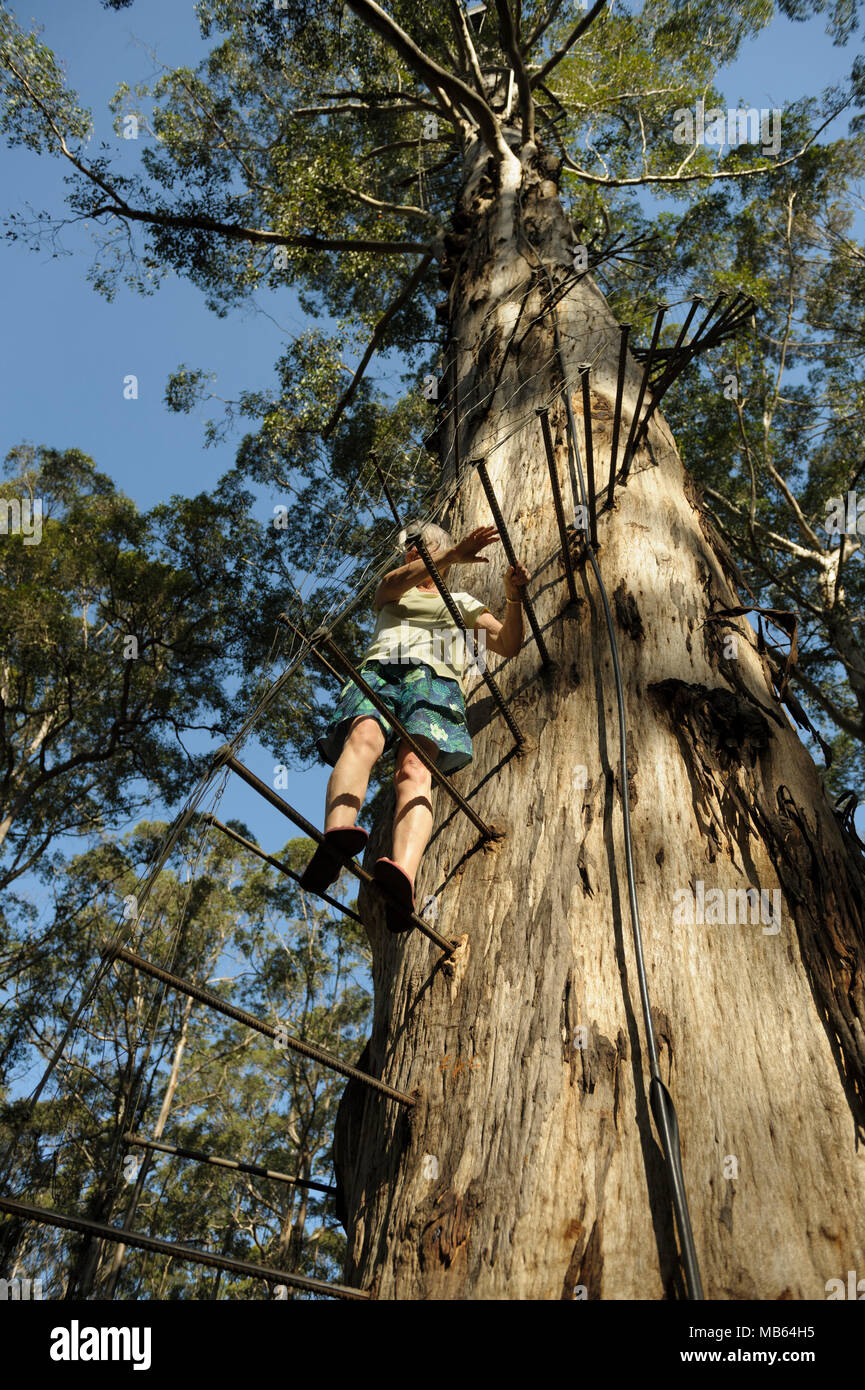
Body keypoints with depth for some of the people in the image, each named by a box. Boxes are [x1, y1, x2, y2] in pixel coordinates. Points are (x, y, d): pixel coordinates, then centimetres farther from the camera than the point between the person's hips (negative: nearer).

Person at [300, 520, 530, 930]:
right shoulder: (390, 593, 39)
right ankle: (336, 838, -64)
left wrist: (513, 599, 8)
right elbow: (394, 581, 11)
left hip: (434, 680, -1)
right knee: (363, 737, -37)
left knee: (414, 767, -34)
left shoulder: (461, 602, 39)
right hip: (378, 673, 1)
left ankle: (402, 877, -62)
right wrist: (454, 556, -4)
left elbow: (509, 645, 27)